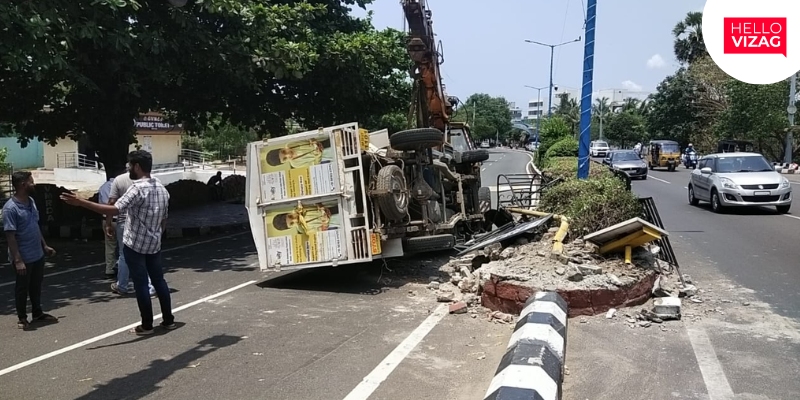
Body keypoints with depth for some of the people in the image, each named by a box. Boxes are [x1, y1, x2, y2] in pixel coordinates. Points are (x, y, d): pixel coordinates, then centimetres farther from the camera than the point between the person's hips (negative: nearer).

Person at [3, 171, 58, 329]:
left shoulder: (31, 201, 5)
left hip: (38, 254, 7)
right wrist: (18, 260, -23)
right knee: (22, 288, 8)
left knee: (36, 286, 19)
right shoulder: (10, 208, -20)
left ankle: (37, 313, 32)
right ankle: (22, 318, 23)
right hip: (24, 258, -7)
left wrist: (45, 246, 18)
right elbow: (10, 236, -21)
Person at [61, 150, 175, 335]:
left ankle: (147, 325, 10)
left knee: (141, 284, 2)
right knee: (159, 280, 14)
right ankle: (169, 320, 20)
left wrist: (81, 202, -31)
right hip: (154, 244, 7)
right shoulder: (161, 188, 8)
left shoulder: (138, 188, -18)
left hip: (135, 245, -7)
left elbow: (114, 210, -30)